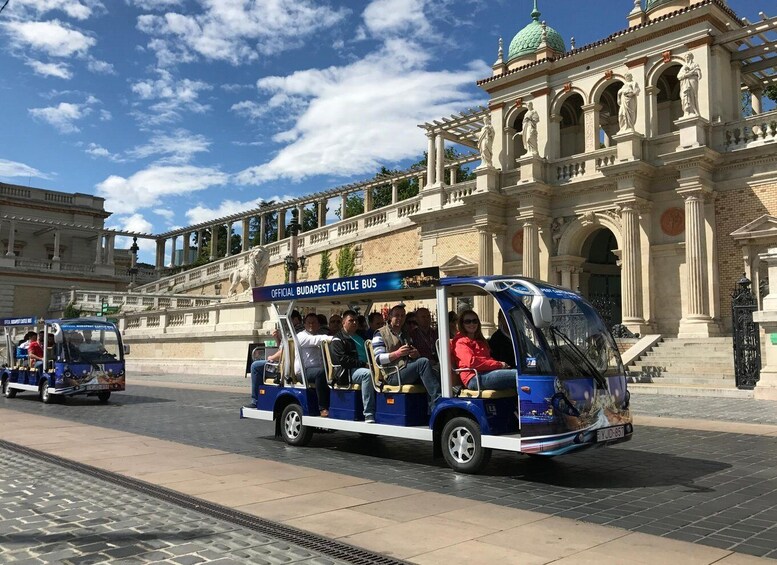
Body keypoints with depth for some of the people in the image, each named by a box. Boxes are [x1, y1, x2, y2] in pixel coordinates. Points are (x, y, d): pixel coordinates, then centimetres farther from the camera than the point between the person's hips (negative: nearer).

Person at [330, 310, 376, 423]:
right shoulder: (338, 339, 5)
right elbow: (342, 359, -10)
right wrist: (363, 364, -17)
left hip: (363, 368, 7)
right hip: (346, 372, -7)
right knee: (368, 373, -35)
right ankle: (369, 415, -37)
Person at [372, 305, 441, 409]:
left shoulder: (406, 335, 28)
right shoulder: (380, 334, 6)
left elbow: (414, 354, 32)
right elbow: (378, 358, -5)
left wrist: (416, 354, 7)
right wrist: (397, 353, -18)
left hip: (410, 371, 7)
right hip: (393, 376, -7)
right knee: (423, 362, -27)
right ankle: (437, 400, -33)